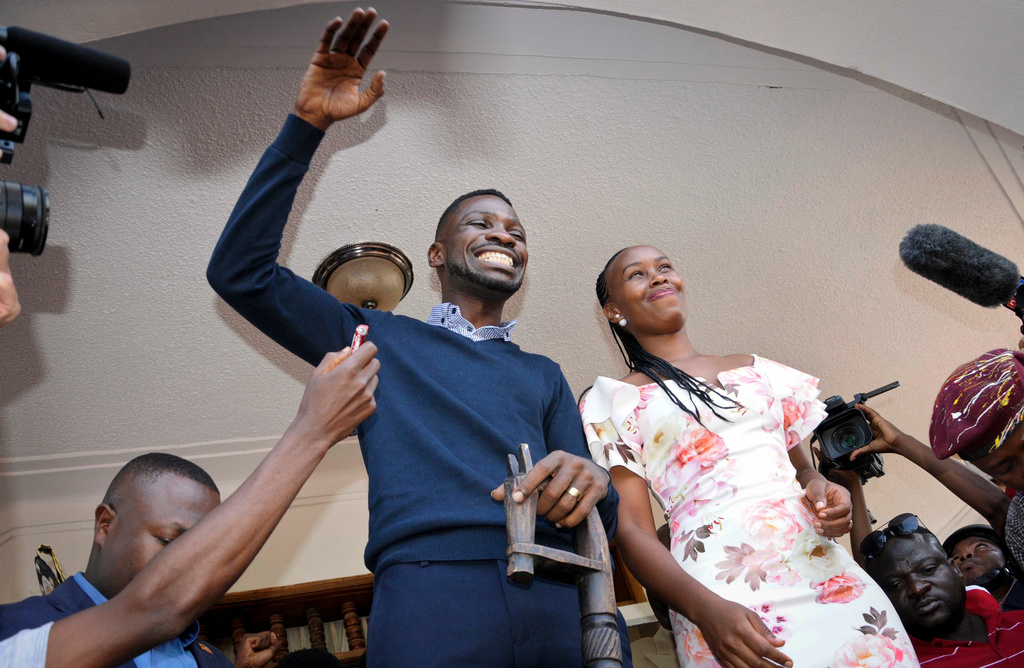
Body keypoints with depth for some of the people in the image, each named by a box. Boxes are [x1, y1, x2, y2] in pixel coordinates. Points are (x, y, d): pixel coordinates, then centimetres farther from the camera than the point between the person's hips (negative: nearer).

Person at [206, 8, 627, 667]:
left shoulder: (543, 376, 24)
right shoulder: (379, 339, 17)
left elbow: (601, 517, 17)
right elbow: (241, 272, 9)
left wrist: (594, 483, -10)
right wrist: (308, 126, 4)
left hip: (566, 601, 4)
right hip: (433, 590, -3)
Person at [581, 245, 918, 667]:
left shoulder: (753, 369, 17)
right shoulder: (614, 400, 5)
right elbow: (632, 530, -2)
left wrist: (820, 489, -1)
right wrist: (706, 609, -17)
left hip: (826, 572, 4)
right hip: (721, 591, -4)